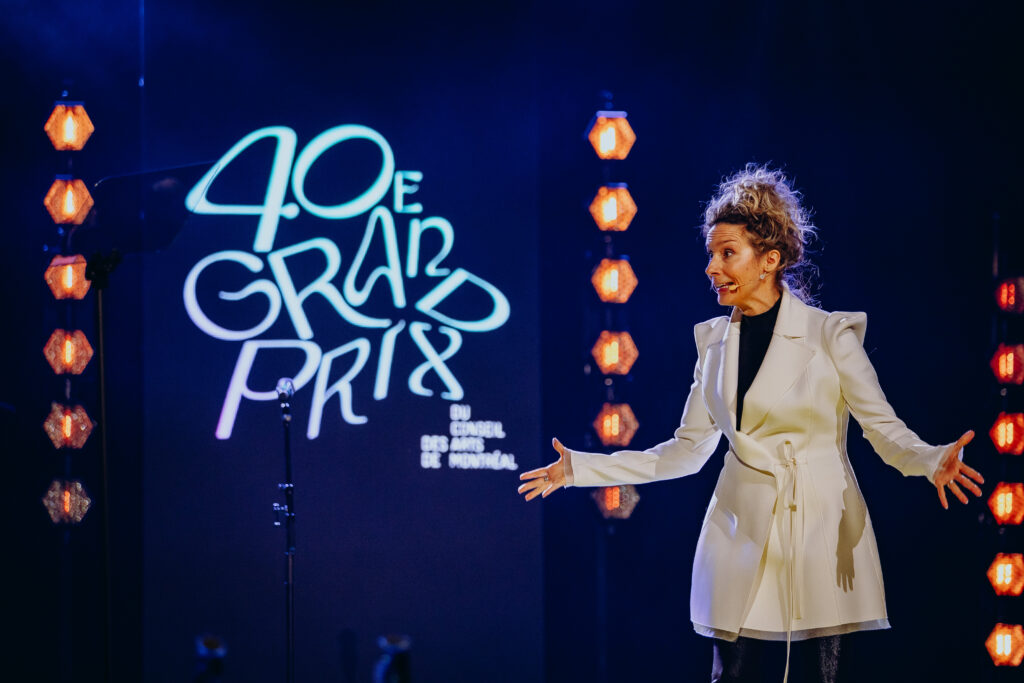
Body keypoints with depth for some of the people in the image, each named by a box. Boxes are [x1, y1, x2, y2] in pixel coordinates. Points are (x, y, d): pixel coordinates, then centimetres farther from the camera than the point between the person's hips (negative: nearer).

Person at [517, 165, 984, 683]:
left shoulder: (830, 334, -3)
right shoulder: (715, 341, 9)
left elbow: (883, 427, -4)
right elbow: (687, 450, 13)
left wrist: (933, 462, -26)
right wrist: (582, 469, 11)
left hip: (822, 533, -3)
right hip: (743, 537, 4)